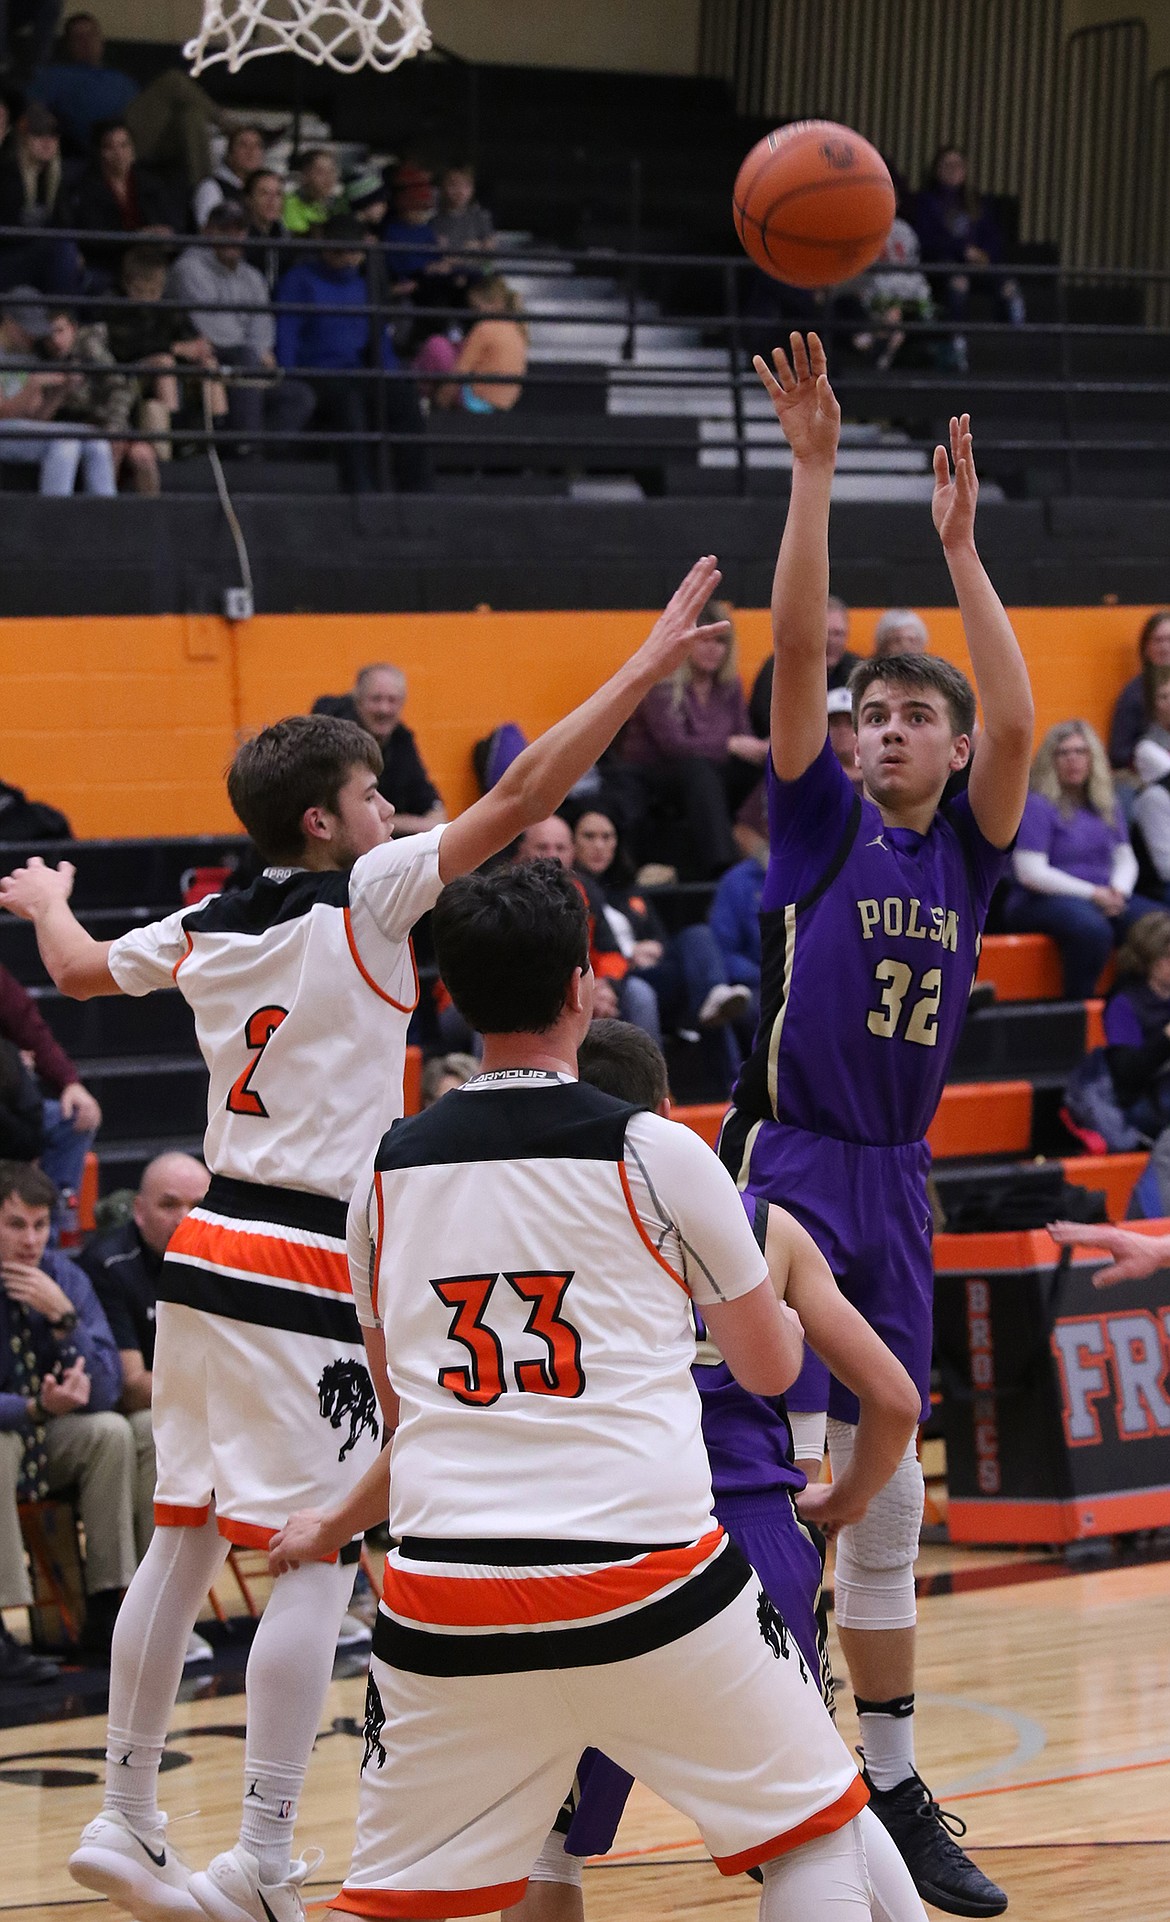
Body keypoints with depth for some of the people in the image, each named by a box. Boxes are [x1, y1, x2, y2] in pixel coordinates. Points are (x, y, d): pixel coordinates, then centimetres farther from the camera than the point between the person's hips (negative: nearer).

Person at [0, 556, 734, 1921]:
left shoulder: (201, 929, 10)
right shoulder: (360, 901, -8)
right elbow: (524, 795, -13)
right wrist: (650, 663, -8)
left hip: (206, 1250, 8)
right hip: (306, 1269, -8)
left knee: (182, 1543, 14)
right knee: (317, 1563, -6)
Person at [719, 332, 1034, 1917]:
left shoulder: (969, 848, 7)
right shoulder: (821, 822, 0)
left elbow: (1017, 723, -10)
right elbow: (794, 648, -11)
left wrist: (960, 548, -14)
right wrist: (813, 469, -17)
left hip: (893, 1184, 5)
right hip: (789, 1166, -4)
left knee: (884, 1500, 10)